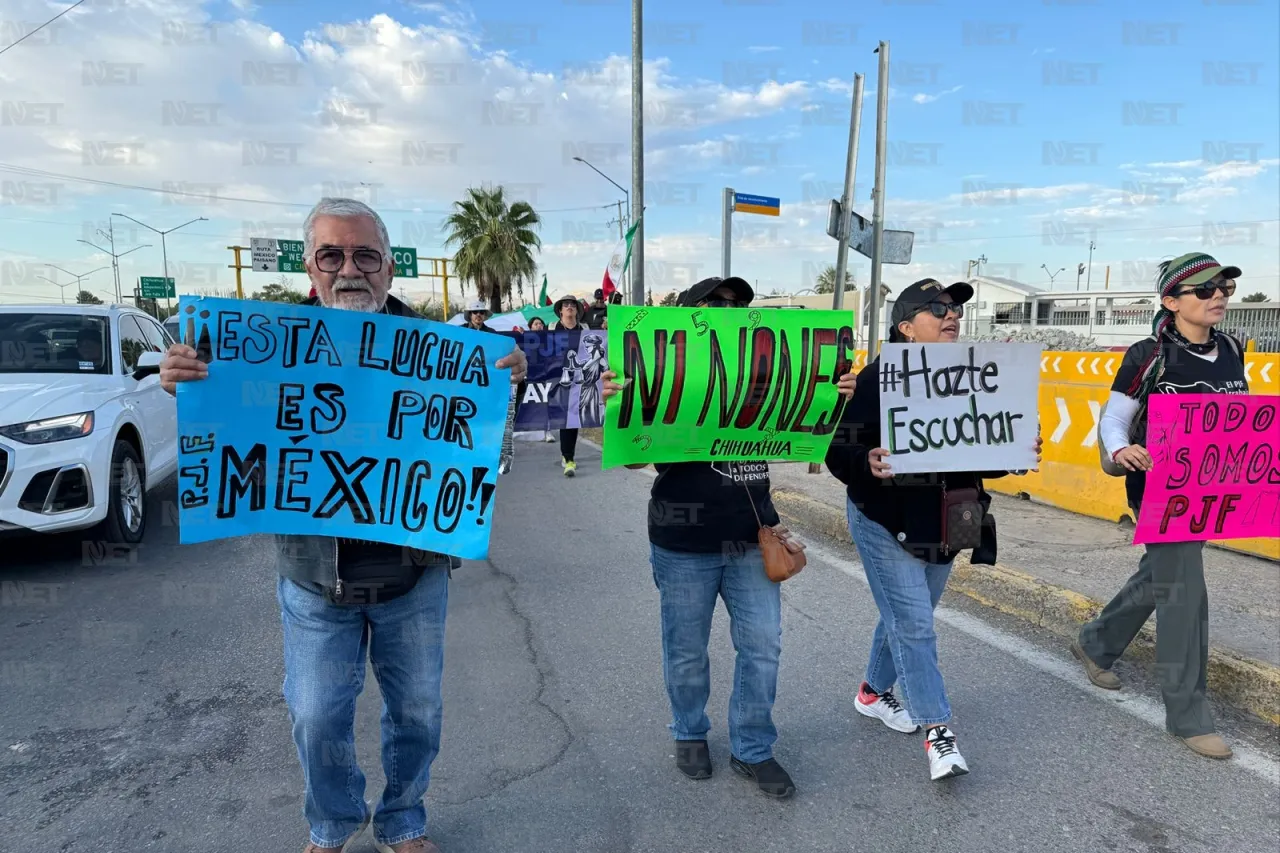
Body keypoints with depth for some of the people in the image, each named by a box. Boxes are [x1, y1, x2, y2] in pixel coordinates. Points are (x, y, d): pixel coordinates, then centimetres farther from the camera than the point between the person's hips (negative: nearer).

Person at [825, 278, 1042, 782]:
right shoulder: (875, 380, -16)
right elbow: (838, 453, -18)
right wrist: (867, 464, -38)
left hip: (942, 525, 7)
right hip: (886, 523, -6)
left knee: (906, 618, 19)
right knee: (914, 624, -4)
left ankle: (875, 693, 39)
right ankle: (937, 730, 8)